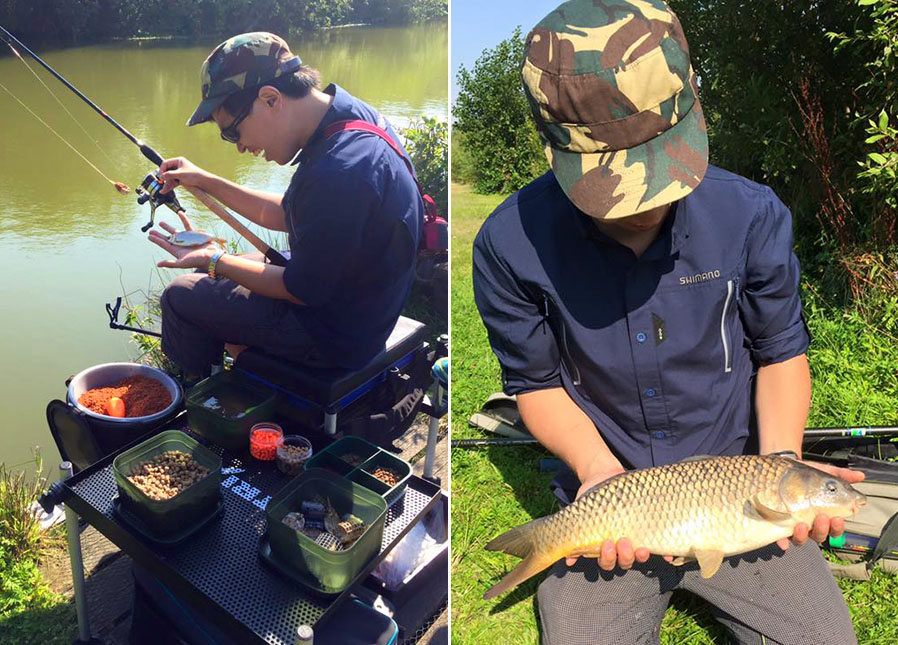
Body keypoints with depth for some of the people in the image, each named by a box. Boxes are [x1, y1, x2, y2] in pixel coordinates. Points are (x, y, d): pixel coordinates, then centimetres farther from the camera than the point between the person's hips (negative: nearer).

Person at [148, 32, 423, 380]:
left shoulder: (339, 173, -36)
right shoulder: (351, 115, -3)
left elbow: (301, 291, -22)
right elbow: (286, 215, 9)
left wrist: (212, 260, -12)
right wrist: (206, 181, 6)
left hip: (337, 334, -9)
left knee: (181, 296, 2)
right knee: (213, 275, 22)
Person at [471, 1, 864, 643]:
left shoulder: (752, 215, -13)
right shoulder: (510, 246, -18)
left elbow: (781, 350, 1)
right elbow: (538, 383, -5)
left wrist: (781, 461, -16)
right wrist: (598, 468, -21)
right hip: (609, 493, -1)